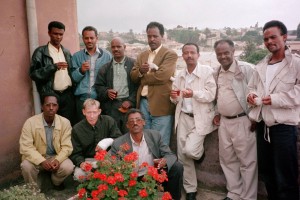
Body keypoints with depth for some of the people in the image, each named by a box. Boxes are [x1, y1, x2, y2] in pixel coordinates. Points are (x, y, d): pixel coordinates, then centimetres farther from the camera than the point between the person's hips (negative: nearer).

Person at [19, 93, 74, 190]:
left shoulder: (65, 122, -12)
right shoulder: (30, 122, -16)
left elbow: (67, 146, -10)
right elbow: (26, 147, -19)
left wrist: (58, 160, -30)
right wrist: (42, 161, -32)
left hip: (56, 157, 1)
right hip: (36, 158, -1)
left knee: (68, 167, -26)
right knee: (26, 166, -30)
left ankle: (56, 182, 11)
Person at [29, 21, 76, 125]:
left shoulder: (67, 52, 12)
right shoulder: (41, 52, -4)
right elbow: (33, 73, -11)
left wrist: (73, 90, 5)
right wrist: (54, 67, -21)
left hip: (68, 95, 4)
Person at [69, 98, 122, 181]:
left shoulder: (108, 121, -6)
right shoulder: (77, 129, -4)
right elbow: (75, 153, -1)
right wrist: (81, 163, -22)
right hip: (88, 160, 1)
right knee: (79, 175, -29)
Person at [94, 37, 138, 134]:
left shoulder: (133, 64, 4)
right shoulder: (105, 67, 14)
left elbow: (139, 84, -2)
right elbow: (98, 86, 14)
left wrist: (130, 101, -10)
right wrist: (106, 92, -6)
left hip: (129, 105, -2)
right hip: (111, 107, 2)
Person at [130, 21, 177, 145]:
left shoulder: (170, 54, -5)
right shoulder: (142, 55, 16)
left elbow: (162, 75, -19)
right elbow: (133, 76, 10)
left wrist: (143, 77, -5)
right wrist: (140, 71, -12)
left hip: (161, 104, -6)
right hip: (143, 102, 6)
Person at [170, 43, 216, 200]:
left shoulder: (207, 71, -4)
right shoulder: (180, 76, 13)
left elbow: (211, 95, -12)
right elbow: (176, 99, 14)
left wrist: (194, 93, -27)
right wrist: (174, 97, -9)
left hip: (200, 118, -5)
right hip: (183, 117, 5)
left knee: (190, 150, -19)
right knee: (182, 155, 5)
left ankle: (200, 152, 20)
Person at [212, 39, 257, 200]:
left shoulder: (246, 69, -12)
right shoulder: (216, 73, 8)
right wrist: (217, 114, 13)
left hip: (243, 122, -6)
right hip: (224, 122, 7)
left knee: (247, 161, 3)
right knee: (227, 159, 15)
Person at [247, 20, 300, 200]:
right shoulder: (261, 66, 12)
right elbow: (252, 86, 20)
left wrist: (276, 99, -24)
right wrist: (252, 95, -2)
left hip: (284, 125, -6)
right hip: (263, 124, 7)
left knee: (285, 178, 4)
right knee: (266, 171, 21)